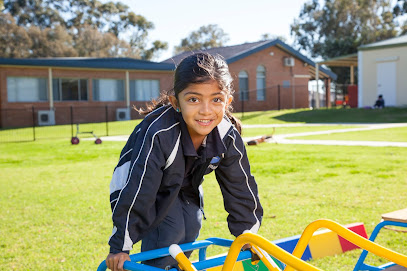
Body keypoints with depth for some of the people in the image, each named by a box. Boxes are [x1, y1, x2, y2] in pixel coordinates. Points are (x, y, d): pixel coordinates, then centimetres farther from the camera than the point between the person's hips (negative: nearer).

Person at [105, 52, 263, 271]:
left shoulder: (228, 137, -25)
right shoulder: (158, 134, -41)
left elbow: (240, 186, -12)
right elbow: (136, 191, -37)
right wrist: (120, 247, -32)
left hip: (185, 186, 5)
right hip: (141, 181, -5)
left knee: (190, 230, -3)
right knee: (170, 230, -21)